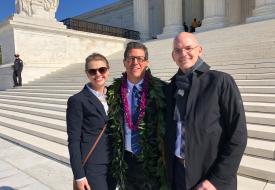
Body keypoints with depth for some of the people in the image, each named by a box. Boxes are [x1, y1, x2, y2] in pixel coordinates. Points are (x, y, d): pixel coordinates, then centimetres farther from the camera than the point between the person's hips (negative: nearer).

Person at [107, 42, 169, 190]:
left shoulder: (160, 90, -8)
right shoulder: (114, 92, -1)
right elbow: (111, 126, 5)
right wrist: (115, 160, 4)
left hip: (153, 161, -2)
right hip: (125, 161, 2)